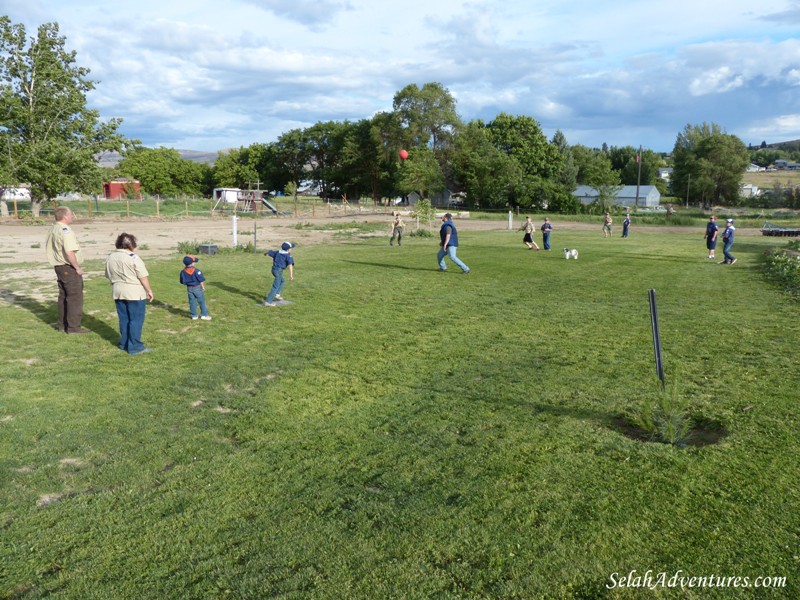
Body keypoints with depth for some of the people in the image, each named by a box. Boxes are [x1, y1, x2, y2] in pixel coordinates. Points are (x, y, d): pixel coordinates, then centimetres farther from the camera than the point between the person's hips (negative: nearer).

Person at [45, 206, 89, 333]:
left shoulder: (53, 230, 11)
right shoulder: (65, 230, -19)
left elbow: (48, 248, 21)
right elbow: (69, 252, -28)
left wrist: (56, 265, 22)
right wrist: (77, 267, -17)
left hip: (59, 266, 9)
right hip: (69, 268, -9)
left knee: (63, 296, 17)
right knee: (75, 297, -2)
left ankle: (62, 325, 24)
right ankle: (73, 327, 0)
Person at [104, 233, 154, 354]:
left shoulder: (110, 258, 7)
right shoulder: (133, 258, -14)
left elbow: (109, 276, 15)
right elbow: (143, 277, -13)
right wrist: (149, 290, -4)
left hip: (117, 293, 7)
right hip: (135, 293, -7)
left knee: (124, 319, 15)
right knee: (136, 320, -2)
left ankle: (124, 344, 22)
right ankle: (135, 347, -2)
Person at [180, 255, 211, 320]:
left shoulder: (183, 272, -3)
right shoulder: (196, 271, -18)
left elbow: (182, 281, 5)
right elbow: (201, 280, -14)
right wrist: (203, 287, -1)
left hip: (189, 288, 5)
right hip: (197, 288, -5)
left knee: (192, 302, 11)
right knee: (202, 301, 6)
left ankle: (194, 316, 16)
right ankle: (204, 315, 10)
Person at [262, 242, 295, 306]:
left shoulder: (277, 252, 10)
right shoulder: (288, 256, -10)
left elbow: (269, 252, 25)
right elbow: (290, 264, -25)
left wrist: (266, 253, 50)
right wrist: (291, 275, -35)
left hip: (274, 269, 8)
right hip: (279, 271, -8)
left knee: (282, 280, 31)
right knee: (276, 287, -4)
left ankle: (276, 294, 31)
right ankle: (267, 301, -7)